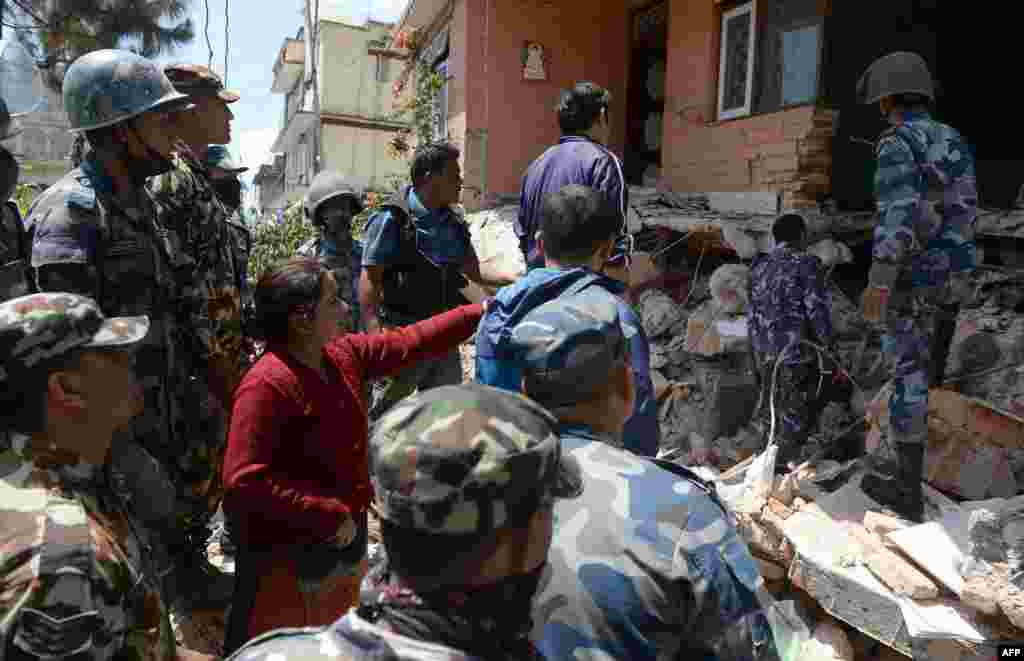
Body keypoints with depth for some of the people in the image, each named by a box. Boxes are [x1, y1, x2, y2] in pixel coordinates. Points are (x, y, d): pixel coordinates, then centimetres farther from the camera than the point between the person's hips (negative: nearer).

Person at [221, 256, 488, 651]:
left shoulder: (344, 355, -4)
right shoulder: (267, 385, -28)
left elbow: (410, 342, 5)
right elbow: (242, 479, -31)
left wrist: (481, 312, 5)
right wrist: (328, 515, -27)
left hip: (345, 533, 8)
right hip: (288, 551, -7)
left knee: (335, 639, 29)